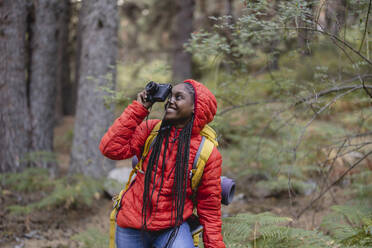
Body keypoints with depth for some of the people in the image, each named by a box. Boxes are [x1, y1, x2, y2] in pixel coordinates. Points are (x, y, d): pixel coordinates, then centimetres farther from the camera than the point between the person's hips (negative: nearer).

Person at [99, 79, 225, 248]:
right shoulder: (150, 129, 1)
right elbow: (111, 148, -12)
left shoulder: (208, 154, -5)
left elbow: (209, 209, 1)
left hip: (173, 227, -2)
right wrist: (138, 108, -10)